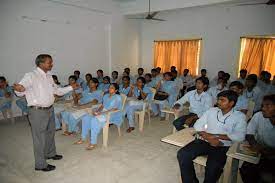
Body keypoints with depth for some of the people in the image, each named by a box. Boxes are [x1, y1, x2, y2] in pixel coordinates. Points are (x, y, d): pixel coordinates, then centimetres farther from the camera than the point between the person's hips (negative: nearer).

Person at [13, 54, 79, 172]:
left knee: (50, 133, 23)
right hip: (37, 111, -8)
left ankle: (50, 153, 45)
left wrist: (71, 87, 17)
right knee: (40, 137, 3)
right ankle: (40, 164, 19)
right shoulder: (31, 76, -16)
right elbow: (20, 91, -27)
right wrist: (19, 89, -50)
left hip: (50, 109, 8)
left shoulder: (49, 76, 9)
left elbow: (57, 91, 19)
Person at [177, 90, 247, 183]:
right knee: (182, 154, -21)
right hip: (204, 141, 3)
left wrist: (214, 136, -14)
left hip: (222, 146, -3)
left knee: (213, 167, -33)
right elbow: (198, 125, 9)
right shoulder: (212, 110, 14)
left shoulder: (239, 116, 6)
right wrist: (207, 137, -11)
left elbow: (240, 136, -8)